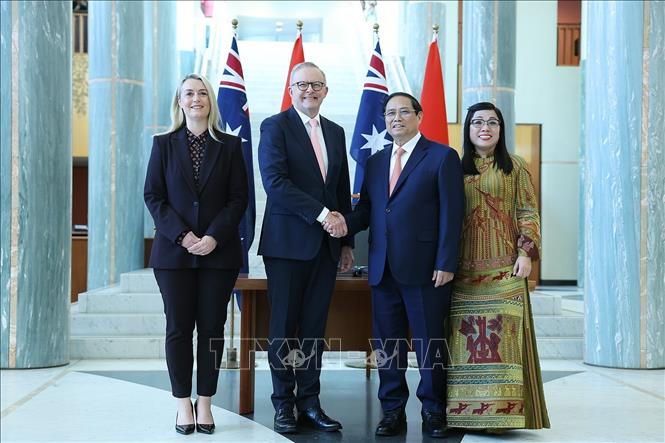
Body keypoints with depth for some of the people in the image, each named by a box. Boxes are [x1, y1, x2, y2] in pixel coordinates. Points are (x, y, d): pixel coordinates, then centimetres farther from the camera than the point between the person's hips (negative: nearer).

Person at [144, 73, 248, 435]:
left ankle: (205, 403, 11)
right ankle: (183, 404, 11)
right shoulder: (164, 144, 7)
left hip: (219, 252, 0)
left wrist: (214, 237, -12)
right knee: (178, 328, 2)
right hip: (174, 252, 0)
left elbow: (238, 198, 2)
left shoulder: (229, 145, 6)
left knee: (212, 328, 2)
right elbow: (153, 196, 1)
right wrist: (182, 235, -11)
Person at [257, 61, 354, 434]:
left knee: (315, 327, 7)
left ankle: (310, 402, 14)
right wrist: (321, 213, -18)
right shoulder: (275, 126, -3)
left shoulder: (336, 132, 16)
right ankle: (284, 405, 12)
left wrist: (347, 240, 14)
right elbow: (275, 182, -15)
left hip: (326, 245, 5)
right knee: (284, 326, 3)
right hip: (288, 242, -5)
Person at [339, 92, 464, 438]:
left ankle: (433, 412, 16)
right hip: (383, 268, 5)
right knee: (387, 344, 8)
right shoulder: (375, 162, 16)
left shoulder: (442, 156, -1)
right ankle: (392, 411, 17)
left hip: (424, 267, -5)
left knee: (430, 342, 3)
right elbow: (366, 209, 14)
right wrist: (346, 223, -9)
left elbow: (452, 213, -6)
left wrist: (446, 264, -13)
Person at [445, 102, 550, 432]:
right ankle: (465, 410, 6)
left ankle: (502, 410, -5)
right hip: (465, 268, 2)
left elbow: (528, 213, 3)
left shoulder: (514, 167, 7)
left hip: (504, 268, -2)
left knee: (502, 335, -7)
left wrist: (526, 252, -9)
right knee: (467, 336, 1)